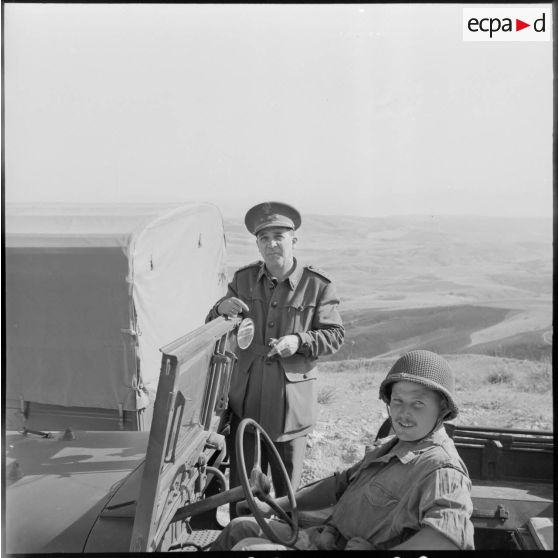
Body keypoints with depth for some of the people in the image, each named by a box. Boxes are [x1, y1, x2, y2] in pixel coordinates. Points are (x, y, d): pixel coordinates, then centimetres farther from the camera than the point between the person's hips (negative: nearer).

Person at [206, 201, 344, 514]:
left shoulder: (318, 285, -5)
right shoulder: (243, 280, 4)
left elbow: (335, 335, -4)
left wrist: (299, 341, -21)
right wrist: (221, 309, -12)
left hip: (291, 397, -2)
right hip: (246, 396, 2)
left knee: (287, 482, 12)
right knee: (242, 480, 11)